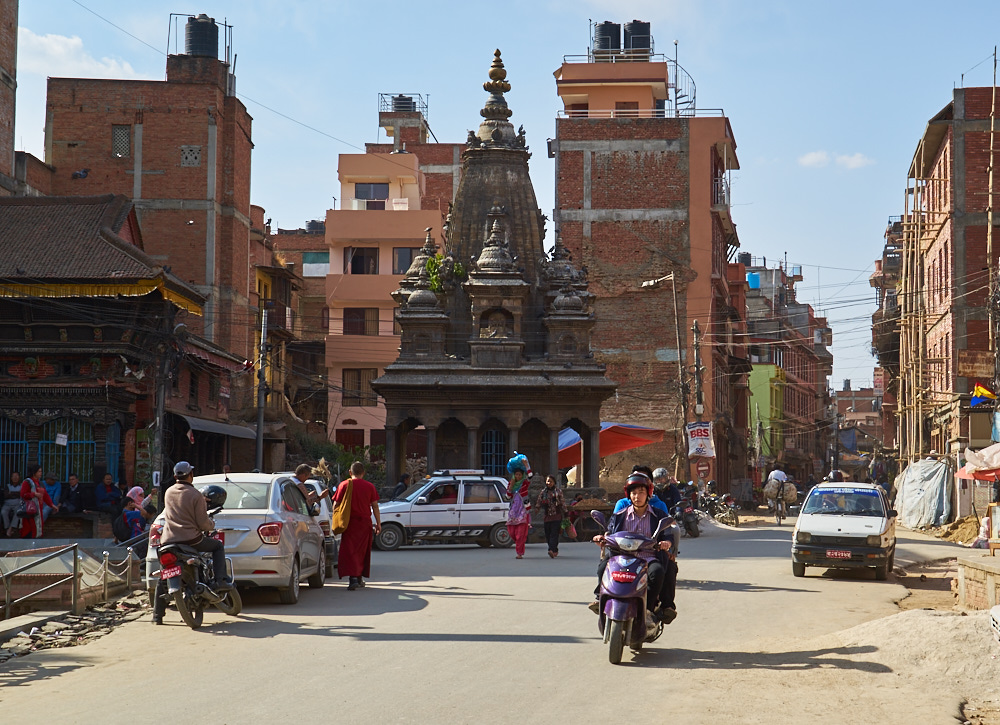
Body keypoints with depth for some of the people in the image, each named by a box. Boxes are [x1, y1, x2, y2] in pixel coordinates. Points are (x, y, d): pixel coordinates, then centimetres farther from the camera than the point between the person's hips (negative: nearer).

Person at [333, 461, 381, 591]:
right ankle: (359, 578, 23)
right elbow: (375, 506, 3)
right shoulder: (370, 486, 3)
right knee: (362, 551, 15)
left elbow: (336, 505, 0)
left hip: (349, 522, -2)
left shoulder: (344, 485, -1)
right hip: (365, 522, 2)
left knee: (349, 551, -5)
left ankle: (353, 578, -21)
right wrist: (378, 523, 9)